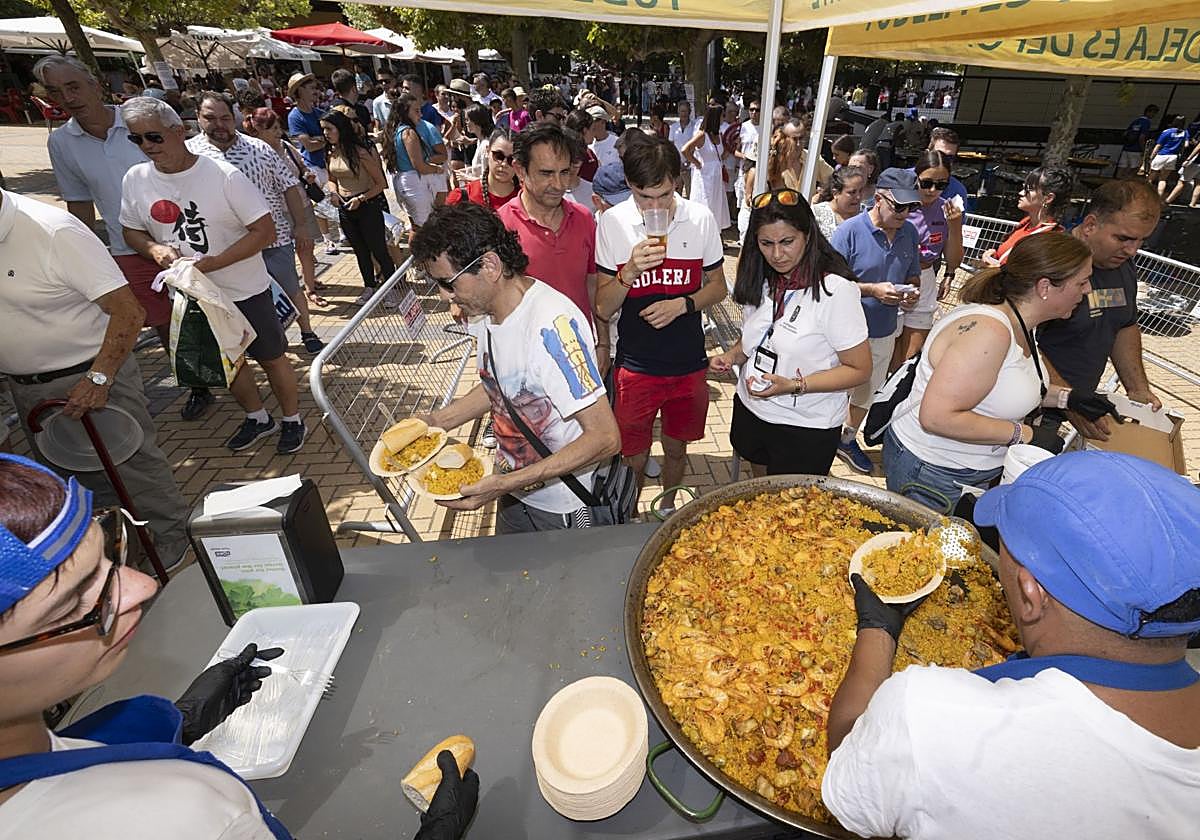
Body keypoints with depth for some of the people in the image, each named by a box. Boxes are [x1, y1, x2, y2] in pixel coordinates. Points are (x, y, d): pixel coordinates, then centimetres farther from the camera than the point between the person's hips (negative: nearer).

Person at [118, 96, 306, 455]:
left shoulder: (224, 176, -17)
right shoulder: (135, 180, -2)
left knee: (271, 357, 7)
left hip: (245, 291, -5)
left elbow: (265, 231, -19)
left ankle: (292, 419, 27)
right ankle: (258, 418, 38)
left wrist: (212, 263, -24)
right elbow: (131, 231, 10)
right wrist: (154, 249, -14)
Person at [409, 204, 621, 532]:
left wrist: (505, 484, -32)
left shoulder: (552, 324, -32)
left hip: (566, 510, -8)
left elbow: (605, 438, -31)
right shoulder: (483, 309, -6)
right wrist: (435, 421, -2)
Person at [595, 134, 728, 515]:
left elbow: (717, 287, 5)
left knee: (676, 448, 20)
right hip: (635, 366, -1)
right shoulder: (612, 223, -10)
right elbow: (603, 308, -9)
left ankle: (668, 507, 47)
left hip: (688, 364, 2)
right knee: (634, 457, 11)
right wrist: (629, 272, -28)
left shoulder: (701, 219, -6)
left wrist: (682, 304, -15)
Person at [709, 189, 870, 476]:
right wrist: (732, 356, -6)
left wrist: (793, 385, -28)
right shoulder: (761, 280, -1)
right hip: (750, 411, 6)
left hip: (806, 429, -6)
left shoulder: (836, 290, -22)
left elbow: (859, 370, -17)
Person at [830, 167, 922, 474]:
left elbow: (913, 276, 14)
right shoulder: (850, 231, -16)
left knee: (866, 393, 21)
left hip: (884, 332, 6)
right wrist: (873, 290, -25)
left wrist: (911, 292, -9)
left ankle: (848, 439, 42)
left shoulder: (909, 232, 3)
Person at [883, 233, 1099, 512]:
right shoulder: (989, 330, -29)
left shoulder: (1019, 323, 3)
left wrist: (1066, 397, 8)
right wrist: (1024, 434, -25)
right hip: (931, 473, -10)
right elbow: (937, 416, -35)